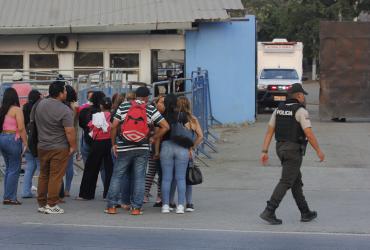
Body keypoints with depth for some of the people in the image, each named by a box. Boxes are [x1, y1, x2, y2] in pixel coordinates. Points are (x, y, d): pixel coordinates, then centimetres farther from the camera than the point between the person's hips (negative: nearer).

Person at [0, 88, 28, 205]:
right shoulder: (17, 110, -10)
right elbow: (21, 128, -15)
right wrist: (25, 143, -10)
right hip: (13, 139, -7)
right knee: (14, 169, -1)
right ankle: (10, 197, -3)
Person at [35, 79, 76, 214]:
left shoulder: (40, 104, 4)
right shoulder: (64, 110, -18)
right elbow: (70, 131, -19)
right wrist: (73, 146, -9)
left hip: (42, 146, 6)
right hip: (59, 148, -6)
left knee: (43, 175, 14)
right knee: (56, 176, -1)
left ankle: (41, 204, 19)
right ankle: (51, 205, 0)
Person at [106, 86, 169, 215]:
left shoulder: (124, 106, 2)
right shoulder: (151, 110, 1)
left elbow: (113, 126, -2)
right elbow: (165, 126, -3)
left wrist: (114, 144, 6)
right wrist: (153, 139, 5)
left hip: (124, 148, 0)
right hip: (142, 149, 0)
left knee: (117, 176, 7)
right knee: (139, 178, 5)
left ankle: (111, 206, 6)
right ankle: (136, 207, 4)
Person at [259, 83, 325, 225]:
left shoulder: (279, 110, 8)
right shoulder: (301, 111, -13)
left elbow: (269, 131, 5)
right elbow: (309, 134, -17)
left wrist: (265, 152, 5)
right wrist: (319, 151, -5)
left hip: (281, 149, 8)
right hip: (294, 151, -8)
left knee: (296, 181, 15)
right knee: (286, 182, -7)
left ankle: (305, 213, 20)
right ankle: (269, 212, -15)